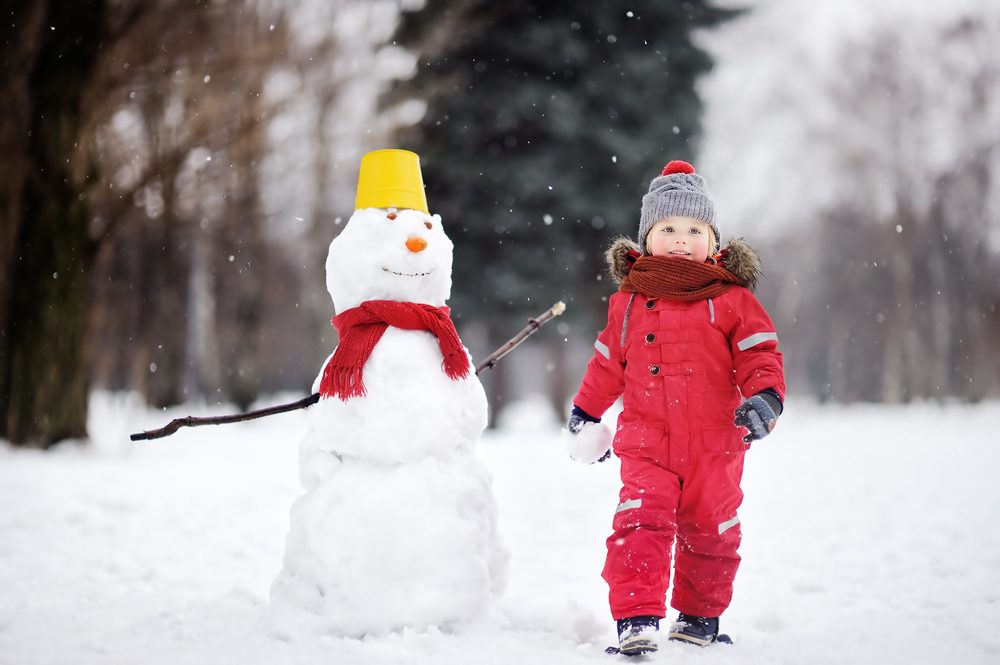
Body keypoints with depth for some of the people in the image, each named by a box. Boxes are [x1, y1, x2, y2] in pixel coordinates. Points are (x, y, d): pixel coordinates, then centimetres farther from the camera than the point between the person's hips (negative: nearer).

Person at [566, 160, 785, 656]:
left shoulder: (731, 299, -1)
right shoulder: (628, 302, 5)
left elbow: (760, 353, -2)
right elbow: (607, 363, 18)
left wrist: (765, 395, -21)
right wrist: (585, 412, 25)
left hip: (714, 447, 0)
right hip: (646, 445, 0)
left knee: (710, 533, 12)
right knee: (641, 526, -16)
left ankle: (700, 616, 31)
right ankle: (636, 619, -16)